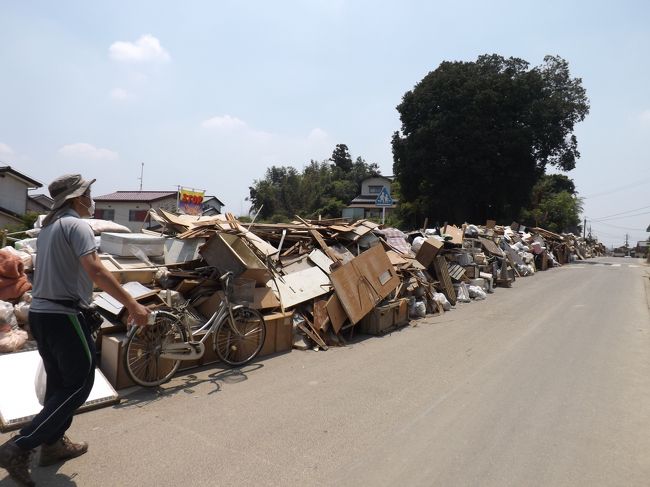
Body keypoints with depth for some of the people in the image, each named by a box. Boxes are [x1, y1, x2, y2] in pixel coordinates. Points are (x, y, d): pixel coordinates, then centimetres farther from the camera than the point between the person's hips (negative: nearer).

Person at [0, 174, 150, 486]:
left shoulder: (48, 226, 16)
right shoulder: (77, 225, -14)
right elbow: (95, 270, -27)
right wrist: (132, 305, -28)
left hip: (39, 312, 10)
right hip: (62, 315, -10)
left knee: (58, 381, 19)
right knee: (79, 384, -1)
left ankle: (53, 444, 29)